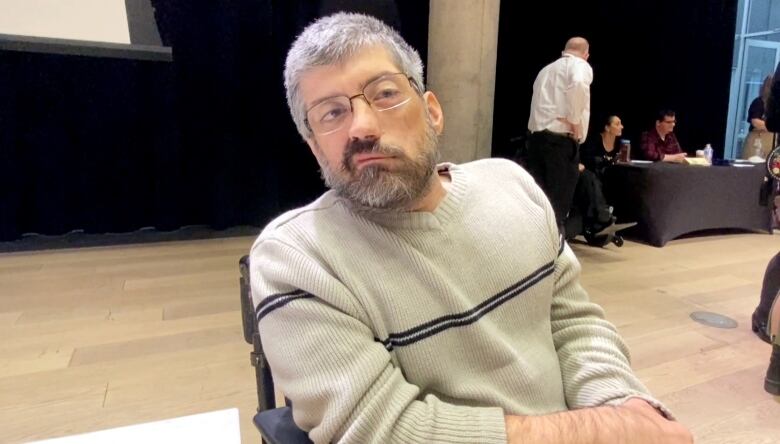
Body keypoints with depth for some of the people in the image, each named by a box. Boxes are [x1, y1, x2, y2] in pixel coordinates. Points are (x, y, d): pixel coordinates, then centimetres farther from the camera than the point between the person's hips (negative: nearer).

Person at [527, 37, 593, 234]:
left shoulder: (546, 69, 25)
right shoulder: (581, 66, 2)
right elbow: (578, 85, -21)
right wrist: (575, 121, -13)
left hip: (536, 134, 7)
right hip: (560, 138, -6)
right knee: (558, 201, -2)